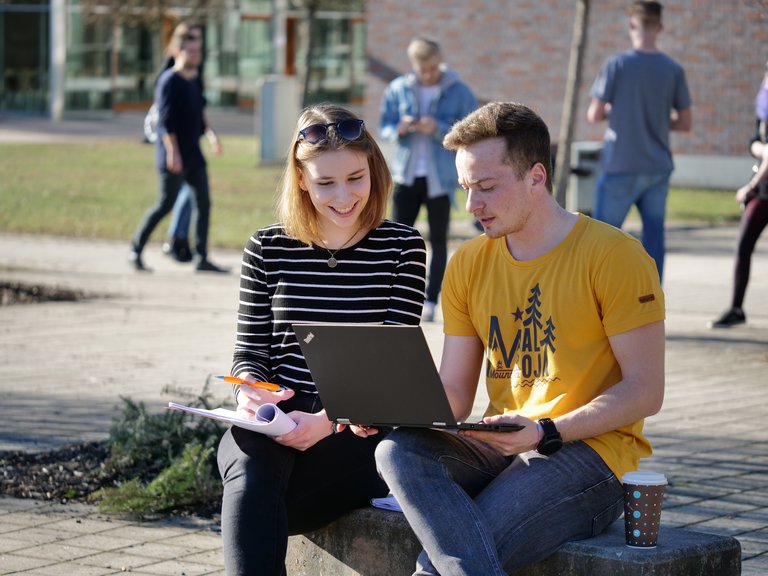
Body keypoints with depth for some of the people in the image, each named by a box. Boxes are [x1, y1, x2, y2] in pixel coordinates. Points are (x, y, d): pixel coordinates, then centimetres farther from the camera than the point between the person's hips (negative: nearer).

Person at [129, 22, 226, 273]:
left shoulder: (195, 81, 14)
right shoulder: (169, 81, -11)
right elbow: (165, 121, -16)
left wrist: (210, 134, 11)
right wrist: (173, 152, -21)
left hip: (194, 156, 8)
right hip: (174, 158, -8)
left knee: (203, 203, 3)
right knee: (166, 204, -3)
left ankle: (202, 258, 6)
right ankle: (136, 250, 9)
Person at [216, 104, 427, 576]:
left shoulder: (402, 247, 5)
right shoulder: (268, 250, 11)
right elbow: (250, 350, 13)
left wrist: (330, 419, -20)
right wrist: (249, 390, -13)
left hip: (359, 431, -2)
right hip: (272, 427, 2)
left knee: (251, 510, -33)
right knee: (251, 473, -36)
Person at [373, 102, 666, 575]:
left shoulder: (615, 256, -6)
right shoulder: (468, 265, 13)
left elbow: (645, 390, -8)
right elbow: (453, 394, 13)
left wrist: (545, 432, -20)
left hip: (589, 452, -6)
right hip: (499, 448, 6)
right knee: (398, 451, -28)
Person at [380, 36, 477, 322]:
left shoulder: (459, 93, -3)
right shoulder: (397, 89, 3)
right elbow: (385, 127, 8)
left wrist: (437, 129, -21)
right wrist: (400, 129, -14)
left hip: (440, 178, -2)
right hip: (407, 174, 2)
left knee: (438, 241, 2)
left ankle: (431, 301, 9)